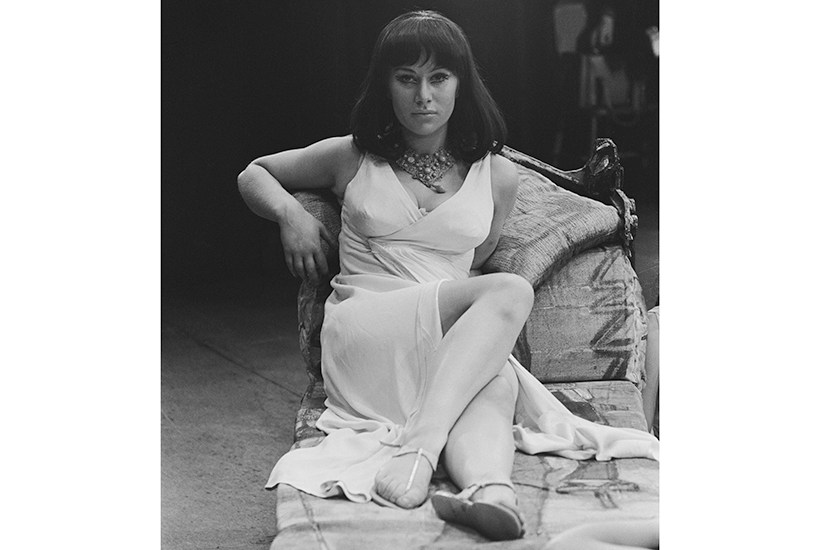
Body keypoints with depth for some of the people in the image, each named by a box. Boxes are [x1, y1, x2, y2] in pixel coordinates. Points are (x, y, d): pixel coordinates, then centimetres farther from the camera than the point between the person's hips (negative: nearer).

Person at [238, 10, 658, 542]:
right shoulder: (354, 157, 9)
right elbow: (253, 175, 22)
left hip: (460, 350, 3)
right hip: (365, 337, -3)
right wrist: (291, 214, 4)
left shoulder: (497, 176, 13)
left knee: (495, 384, -37)